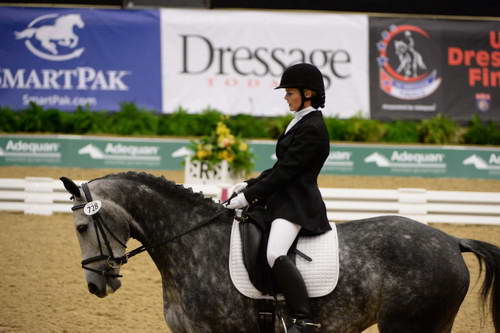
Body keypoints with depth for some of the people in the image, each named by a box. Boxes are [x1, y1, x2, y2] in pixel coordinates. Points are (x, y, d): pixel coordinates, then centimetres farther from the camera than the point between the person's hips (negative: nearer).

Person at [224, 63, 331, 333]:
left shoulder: (312, 129, -15)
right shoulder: (301, 123, 18)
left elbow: (286, 171, -19)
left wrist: (249, 196, -17)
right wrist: (250, 185, 12)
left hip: (297, 206, -12)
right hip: (282, 200, 12)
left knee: (275, 254, -33)